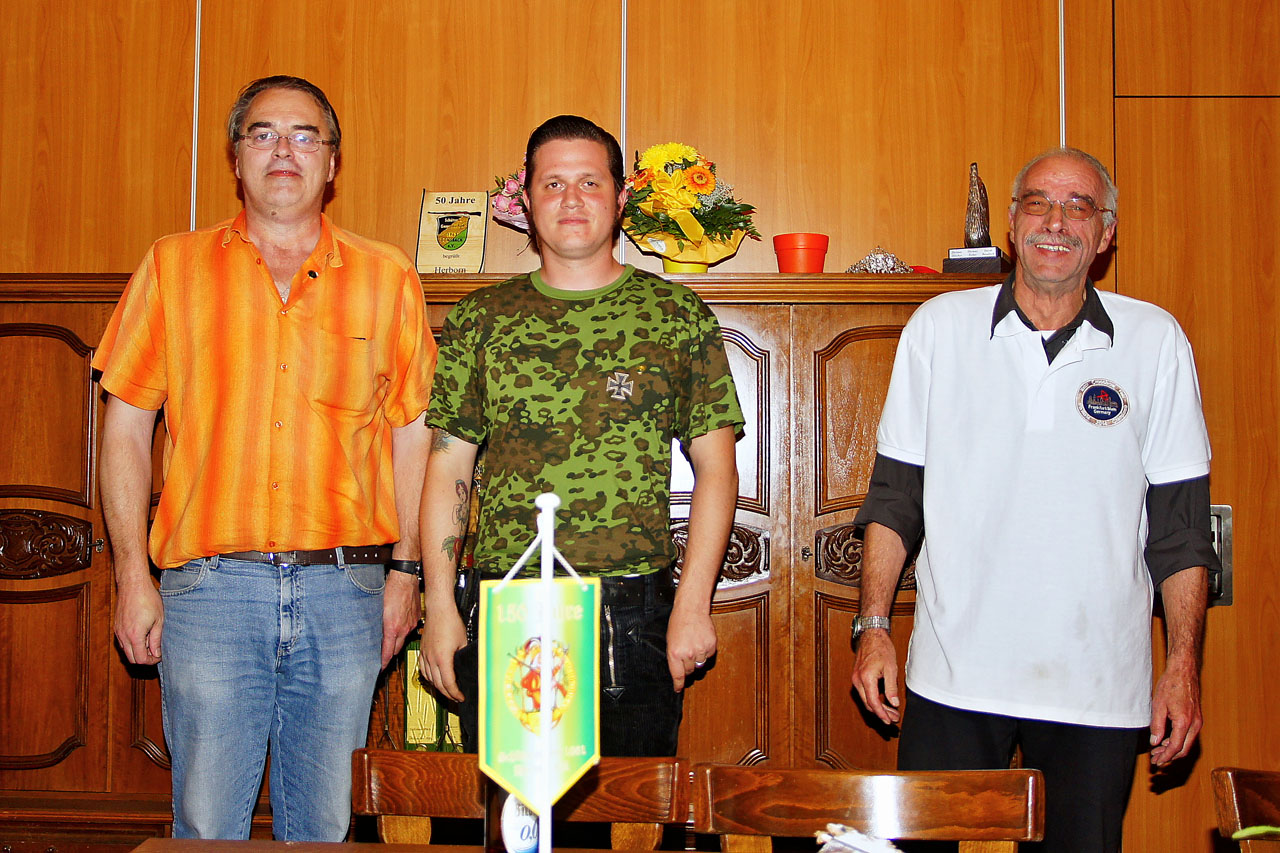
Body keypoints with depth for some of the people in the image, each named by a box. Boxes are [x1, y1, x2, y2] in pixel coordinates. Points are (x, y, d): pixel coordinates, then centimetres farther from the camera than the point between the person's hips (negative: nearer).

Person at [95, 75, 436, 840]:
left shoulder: (387, 277, 8)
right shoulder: (174, 267, 8)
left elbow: (412, 431, 10)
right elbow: (127, 427, 7)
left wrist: (405, 570, 4)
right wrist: (133, 575, 1)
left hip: (344, 590, 1)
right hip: (210, 587, 0)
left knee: (326, 826, 9)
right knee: (206, 824, 4)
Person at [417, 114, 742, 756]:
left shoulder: (679, 315, 4)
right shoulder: (480, 319, 7)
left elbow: (715, 467, 2)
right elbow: (448, 469, 6)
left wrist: (693, 605, -6)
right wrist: (439, 606, -1)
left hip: (635, 621, -1)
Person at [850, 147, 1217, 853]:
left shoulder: (1155, 341, 2)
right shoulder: (939, 327, 2)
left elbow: (1179, 522, 4)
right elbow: (894, 493, 5)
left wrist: (1184, 665, 1)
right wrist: (873, 626, 0)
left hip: (1099, 687, 0)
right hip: (953, 675, 0)